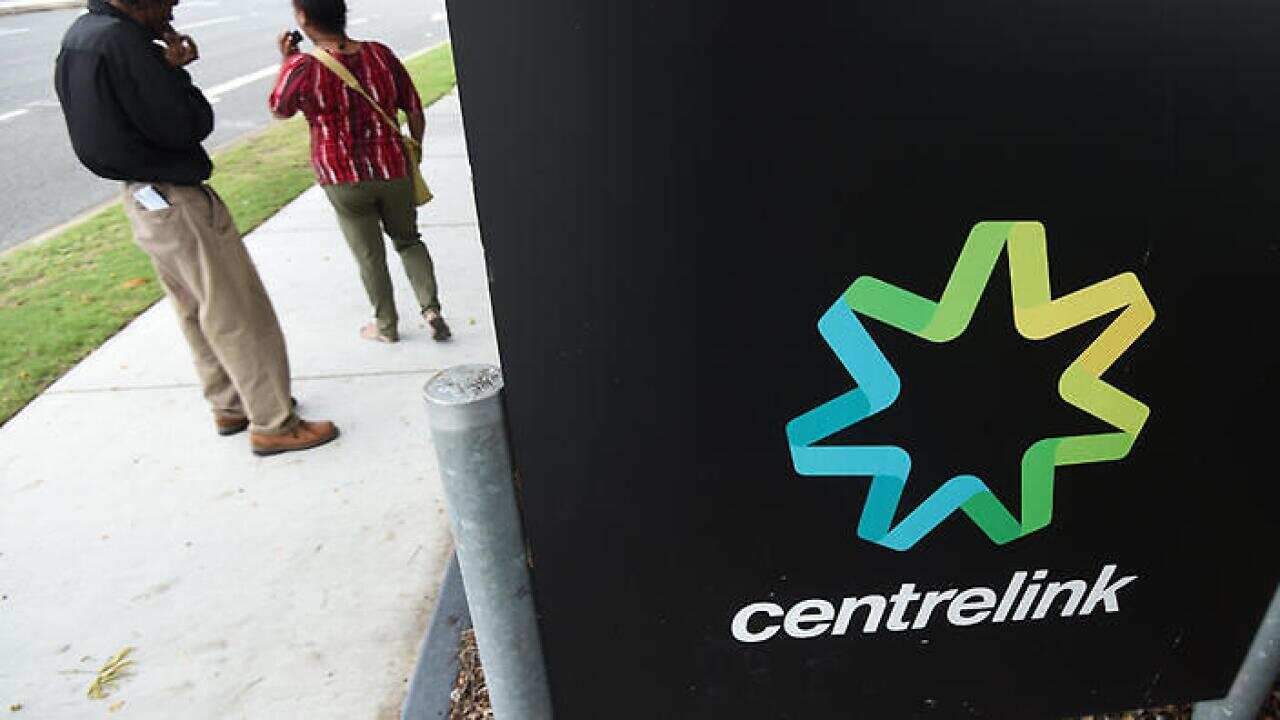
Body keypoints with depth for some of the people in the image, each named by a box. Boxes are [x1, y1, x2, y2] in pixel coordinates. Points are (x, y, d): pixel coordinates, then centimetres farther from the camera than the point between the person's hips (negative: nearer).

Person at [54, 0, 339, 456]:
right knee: (240, 315, -3)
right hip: (176, 201, -10)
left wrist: (165, 66, 4)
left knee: (196, 312, 19)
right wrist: (174, 71, -5)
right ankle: (273, 424, 6)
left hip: (141, 197, 10)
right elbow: (190, 125, -21)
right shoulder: (121, 40, -20)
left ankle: (230, 406, 32)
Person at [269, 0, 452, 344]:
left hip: (343, 181, -2)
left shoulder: (302, 68, -12)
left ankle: (386, 326, 27)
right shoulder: (381, 55, -4)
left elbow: (278, 109, 7)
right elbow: (416, 112, 3)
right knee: (409, 241, 22)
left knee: (370, 256, 12)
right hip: (394, 171, 2)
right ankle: (431, 309, 8)